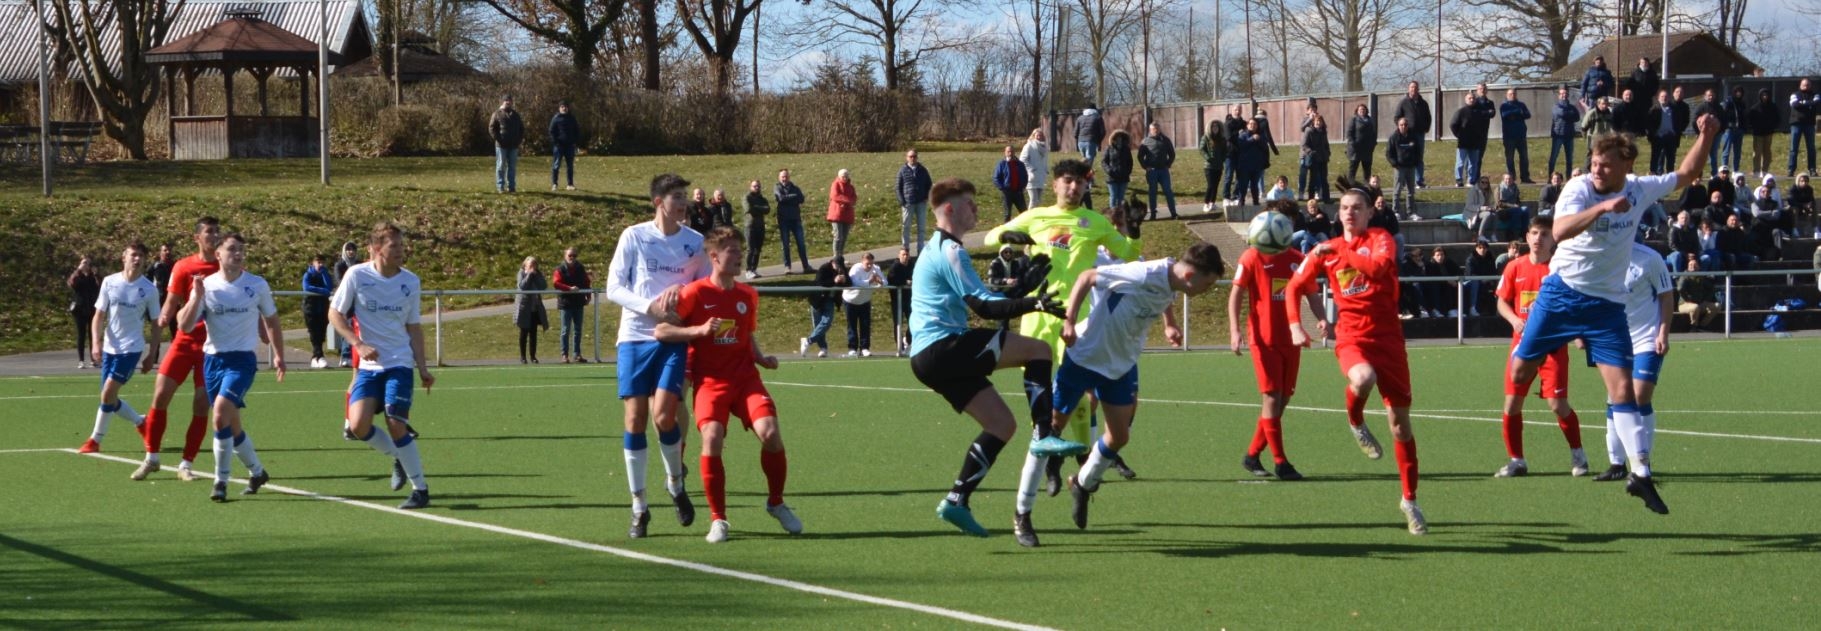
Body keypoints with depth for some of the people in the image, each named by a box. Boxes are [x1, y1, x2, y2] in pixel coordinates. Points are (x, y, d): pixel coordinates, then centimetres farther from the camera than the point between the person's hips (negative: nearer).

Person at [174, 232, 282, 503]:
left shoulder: (257, 285, 0)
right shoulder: (206, 286, 0)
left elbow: (271, 321, 15)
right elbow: (185, 326, -7)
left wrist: (278, 355, 13)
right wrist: (196, 296, -18)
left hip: (242, 359, -3)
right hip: (213, 359, 3)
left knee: (221, 412, -22)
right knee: (231, 425, 9)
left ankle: (221, 481, -12)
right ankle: (257, 471, 32)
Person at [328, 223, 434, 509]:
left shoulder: (410, 281, 1)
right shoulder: (357, 275, -5)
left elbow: (414, 328, 8)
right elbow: (335, 314, 1)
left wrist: (423, 368, 2)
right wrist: (359, 344, -12)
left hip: (399, 363, -1)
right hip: (368, 365, 1)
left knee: (396, 424, -14)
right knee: (358, 426, -13)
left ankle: (420, 489, -1)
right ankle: (398, 459, 16)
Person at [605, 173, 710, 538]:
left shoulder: (694, 242, 5)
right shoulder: (633, 237, 0)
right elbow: (613, 288, -1)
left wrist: (680, 291, -8)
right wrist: (650, 306, -16)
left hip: (674, 339, 0)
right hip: (635, 337, 0)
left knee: (663, 415, -15)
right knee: (635, 419, -3)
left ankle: (676, 484, 13)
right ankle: (639, 507, 6)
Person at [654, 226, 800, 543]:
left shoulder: (747, 295, 10)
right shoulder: (695, 293, -5)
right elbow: (661, 331, -8)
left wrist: (761, 358, 5)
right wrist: (699, 330, -19)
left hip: (745, 377, 4)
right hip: (710, 380, -3)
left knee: (770, 433, -17)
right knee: (712, 437, -24)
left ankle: (776, 503, 7)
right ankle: (717, 519, -9)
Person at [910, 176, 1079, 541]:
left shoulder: (939, 250, 24)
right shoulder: (950, 251, -9)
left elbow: (980, 302, 24)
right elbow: (984, 307, -17)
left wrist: (1026, 285, 20)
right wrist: (1034, 303, -24)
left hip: (928, 358, 10)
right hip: (942, 346, -10)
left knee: (1002, 425, 9)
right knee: (1039, 351, -12)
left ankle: (957, 500, 5)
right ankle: (1043, 435, -20)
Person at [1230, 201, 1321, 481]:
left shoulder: (1298, 259, 9)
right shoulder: (1252, 257, -3)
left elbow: (1311, 293, 12)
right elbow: (1236, 294, -4)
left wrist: (1321, 319, -8)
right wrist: (1234, 330, -15)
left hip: (1291, 340, 5)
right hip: (1264, 339, -5)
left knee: (1283, 399, 8)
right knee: (1272, 397, -9)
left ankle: (1252, 455, 20)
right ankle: (1280, 462, -6)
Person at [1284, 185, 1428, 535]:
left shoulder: (1380, 239, 0)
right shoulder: (1326, 250, 10)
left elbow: (1380, 267, -22)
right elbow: (1295, 287, 19)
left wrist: (1342, 253, -17)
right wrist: (1295, 325, 6)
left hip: (1388, 336, -1)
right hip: (1351, 337, 1)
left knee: (1401, 421, 1)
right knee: (1364, 379, -37)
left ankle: (1410, 500, 14)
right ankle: (1356, 423, -2)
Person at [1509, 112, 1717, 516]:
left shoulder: (1639, 190, -1)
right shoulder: (1579, 188, -15)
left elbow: (1686, 175, 17)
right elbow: (1560, 231, -34)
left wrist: (1706, 137, 4)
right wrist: (1602, 208, -45)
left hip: (1607, 304, 2)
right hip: (1562, 292, -2)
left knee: (1622, 389, -7)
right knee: (1520, 373, 3)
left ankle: (1640, 473, -5)